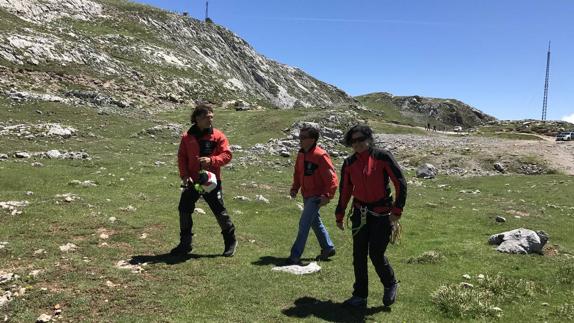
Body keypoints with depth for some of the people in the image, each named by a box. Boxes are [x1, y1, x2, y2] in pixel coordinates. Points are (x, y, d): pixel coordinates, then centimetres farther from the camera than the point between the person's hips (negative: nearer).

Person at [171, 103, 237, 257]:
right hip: (192, 181, 3)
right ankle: (185, 244, 23)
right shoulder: (187, 137, 2)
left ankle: (231, 241, 20)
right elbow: (181, 157, 4)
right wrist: (184, 175, -9)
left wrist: (211, 160, -23)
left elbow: (227, 155, -8)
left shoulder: (218, 136, -4)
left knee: (220, 211, 1)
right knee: (184, 210, 7)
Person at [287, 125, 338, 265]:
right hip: (306, 196, 9)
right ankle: (328, 248, 37)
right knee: (315, 222, 20)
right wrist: (294, 188, 6)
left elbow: (331, 178, -19)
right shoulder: (301, 154, 5)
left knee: (304, 225, -8)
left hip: (316, 197, -9)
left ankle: (295, 256, 0)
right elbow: (297, 173, 18)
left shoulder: (320, 156, -20)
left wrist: (327, 195, -23)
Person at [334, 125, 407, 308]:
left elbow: (400, 183, -10)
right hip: (360, 214, 4)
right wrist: (339, 216, 12)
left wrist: (397, 210, -14)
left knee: (376, 255, -3)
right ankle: (360, 296, 21)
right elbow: (344, 191, 10)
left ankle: (391, 285, 27)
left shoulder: (382, 157, -10)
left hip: (382, 214, -4)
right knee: (359, 255, 7)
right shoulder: (349, 163, 3)